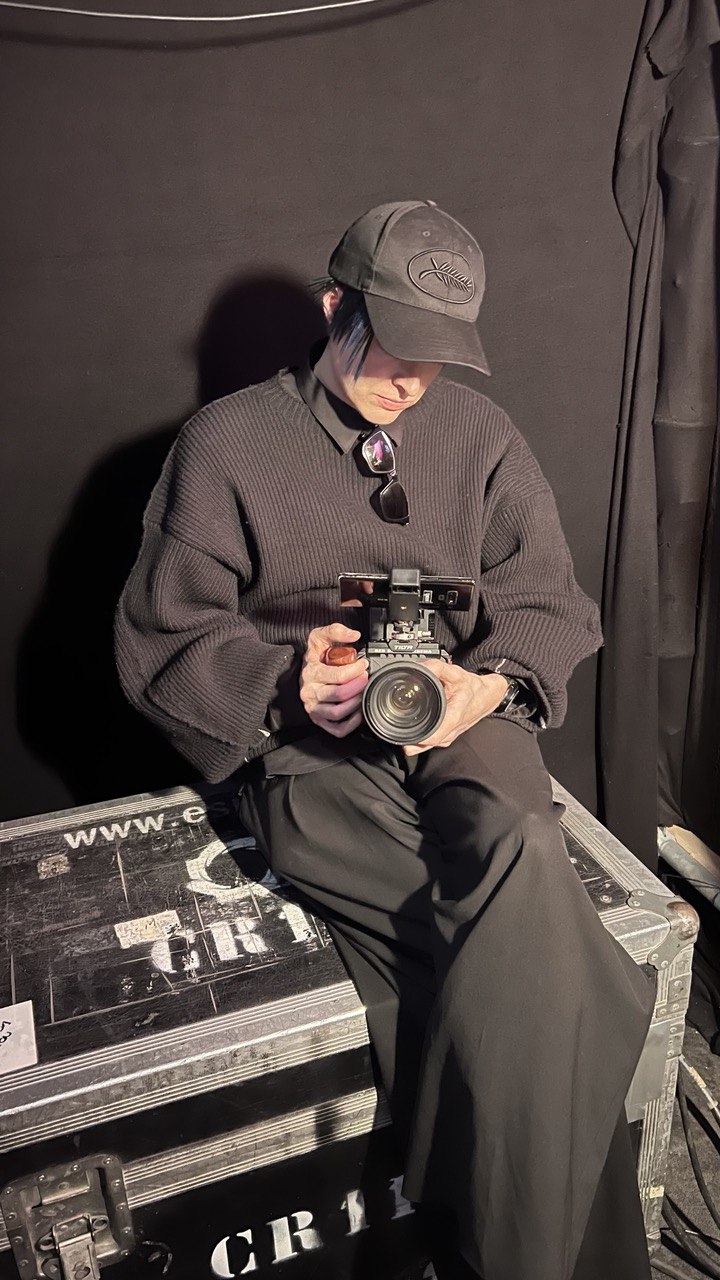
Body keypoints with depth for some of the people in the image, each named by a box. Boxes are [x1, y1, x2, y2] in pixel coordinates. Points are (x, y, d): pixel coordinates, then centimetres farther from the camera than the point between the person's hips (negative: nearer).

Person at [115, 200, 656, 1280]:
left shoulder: (479, 433, 13)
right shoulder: (226, 444, 4)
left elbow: (548, 604, 11)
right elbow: (160, 643, 3)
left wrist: (490, 683, -12)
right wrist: (289, 682, -15)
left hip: (468, 722, 3)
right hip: (310, 753, -2)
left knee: (519, 859, -30)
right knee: (526, 915, -27)